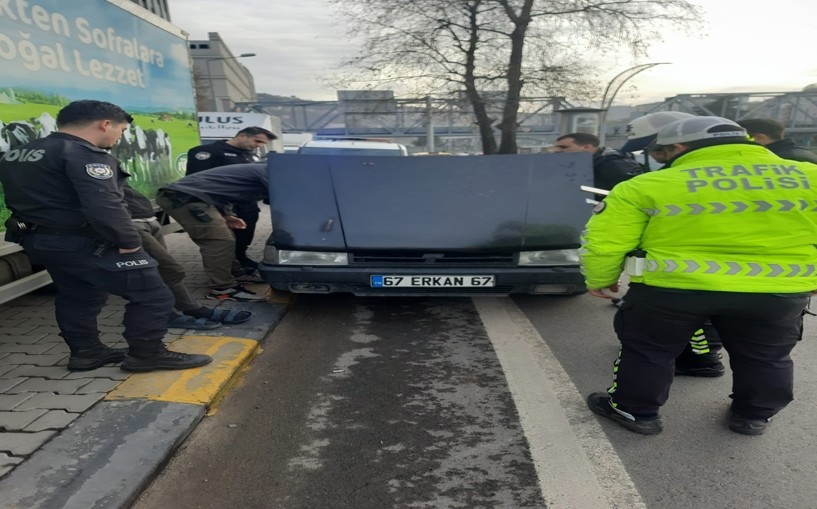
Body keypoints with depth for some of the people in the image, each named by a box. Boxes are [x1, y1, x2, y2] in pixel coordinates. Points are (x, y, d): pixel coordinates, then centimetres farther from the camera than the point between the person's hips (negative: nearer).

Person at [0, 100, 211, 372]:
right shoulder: (84, 154, -20)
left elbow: (29, 198, 20)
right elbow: (104, 206, -29)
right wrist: (129, 242, -20)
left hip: (39, 240, 10)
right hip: (85, 243, -10)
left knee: (76, 297, 24)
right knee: (153, 296, -3)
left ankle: (86, 352, 33)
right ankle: (146, 354, 5)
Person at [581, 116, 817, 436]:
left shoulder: (646, 185, -5)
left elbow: (604, 241, -5)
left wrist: (600, 280, 10)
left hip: (670, 288, -2)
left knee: (645, 350, 17)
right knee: (766, 357, 26)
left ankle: (635, 411, 28)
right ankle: (753, 417, 42)